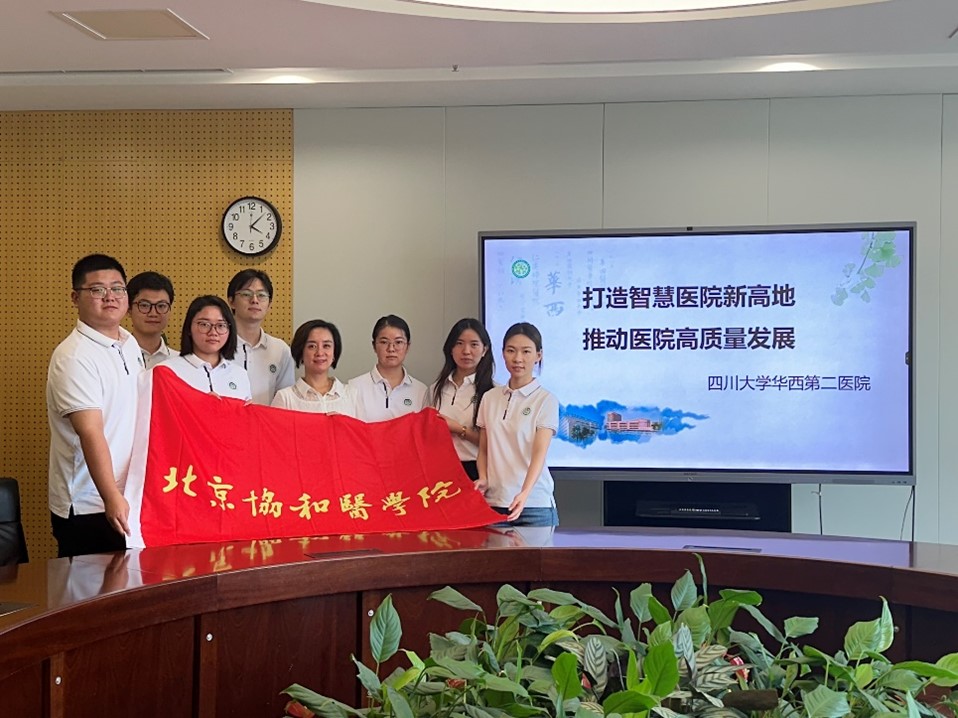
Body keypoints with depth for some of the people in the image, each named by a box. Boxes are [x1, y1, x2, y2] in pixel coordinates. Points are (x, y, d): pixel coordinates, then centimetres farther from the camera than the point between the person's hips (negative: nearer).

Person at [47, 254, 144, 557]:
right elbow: (90, 432, -25)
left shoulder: (130, 345, 10)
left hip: (130, 498, 8)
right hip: (90, 508, -8)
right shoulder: (74, 356, -16)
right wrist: (111, 497, -33)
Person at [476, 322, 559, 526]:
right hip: (493, 502, 3)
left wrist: (524, 493, -28)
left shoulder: (546, 400, -3)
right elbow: (483, 449, 14)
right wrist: (483, 479, -5)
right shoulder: (490, 398, 10)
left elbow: (539, 453, -14)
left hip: (534, 504, -3)